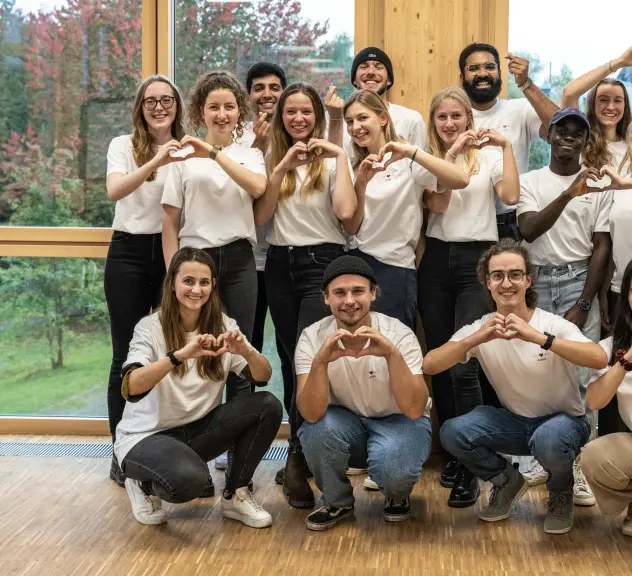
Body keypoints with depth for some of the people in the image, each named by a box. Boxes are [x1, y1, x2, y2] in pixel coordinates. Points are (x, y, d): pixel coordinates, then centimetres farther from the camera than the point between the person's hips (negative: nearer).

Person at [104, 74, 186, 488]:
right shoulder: (124, 145, 2)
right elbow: (115, 190, -18)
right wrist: (156, 163, -31)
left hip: (173, 252, 2)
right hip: (130, 253, -2)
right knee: (128, 355, 0)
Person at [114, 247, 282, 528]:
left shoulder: (222, 324, 0)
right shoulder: (150, 327, -13)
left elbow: (263, 376, -7)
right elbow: (131, 388, -29)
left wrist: (246, 351, -29)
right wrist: (180, 354, -42)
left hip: (198, 429, 5)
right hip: (147, 435, -5)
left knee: (268, 406, -16)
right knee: (188, 477, -37)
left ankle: (235, 496, 1)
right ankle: (145, 485, 1)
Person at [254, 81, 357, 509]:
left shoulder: (332, 159, 1)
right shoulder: (273, 159, 12)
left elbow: (345, 211, -17)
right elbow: (260, 217, -1)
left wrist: (341, 156, -13)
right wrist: (283, 166, -6)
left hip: (323, 263, -4)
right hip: (280, 265, 4)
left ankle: (298, 458, -12)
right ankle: (304, 453, 19)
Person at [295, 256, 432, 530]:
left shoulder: (399, 335, -21)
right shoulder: (312, 337, -17)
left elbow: (414, 410, -31)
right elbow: (311, 414, -28)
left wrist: (392, 354, -44)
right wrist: (321, 361, -45)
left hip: (399, 421, -2)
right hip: (347, 421, 2)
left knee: (391, 465, -34)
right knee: (318, 429, -30)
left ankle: (397, 496, 5)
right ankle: (336, 502, 0)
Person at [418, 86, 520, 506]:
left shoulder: (489, 154, 4)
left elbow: (510, 196, -13)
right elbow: (437, 205, -7)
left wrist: (506, 145, -10)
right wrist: (451, 153, -11)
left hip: (478, 259, -3)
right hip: (437, 260, 3)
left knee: (464, 365, -15)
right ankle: (452, 452, 21)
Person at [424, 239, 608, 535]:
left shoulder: (555, 325, -19)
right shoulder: (478, 329, -9)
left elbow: (600, 358, -38)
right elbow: (429, 366, -23)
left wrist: (538, 337, -48)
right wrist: (476, 339, -38)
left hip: (564, 420, -3)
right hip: (514, 421, 3)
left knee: (548, 440, -38)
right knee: (452, 433, -21)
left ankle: (561, 494, 0)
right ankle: (507, 482, 10)